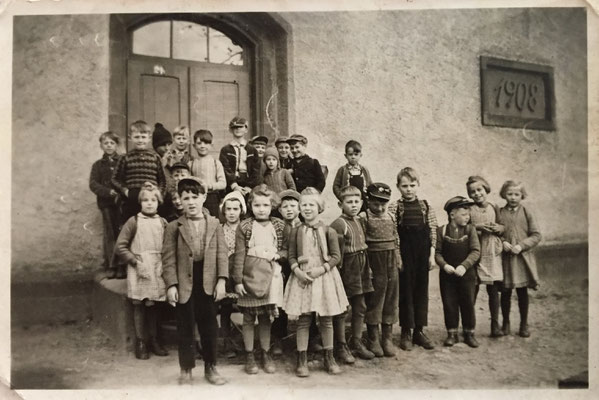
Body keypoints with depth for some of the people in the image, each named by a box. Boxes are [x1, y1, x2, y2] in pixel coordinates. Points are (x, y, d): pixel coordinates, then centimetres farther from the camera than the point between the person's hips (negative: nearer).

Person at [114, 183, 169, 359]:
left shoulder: (162, 222, 7)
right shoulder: (133, 222, -3)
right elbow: (120, 247, -4)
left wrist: (164, 263, -2)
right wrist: (135, 261, -11)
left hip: (157, 270, 3)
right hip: (138, 271, -3)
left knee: (153, 306, 9)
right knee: (139, 306, 3)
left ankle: (154, 341, 22)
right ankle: (140, 343, 15)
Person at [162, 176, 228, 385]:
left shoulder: (214, 224, 5)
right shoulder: (174, 227, 0)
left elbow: (221, 254, 1)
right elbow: (169, 258, -3)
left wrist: (221, 280, -7)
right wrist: (171, 285, -11)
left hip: (208, 284, 1)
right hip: (184, 284, -1)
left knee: (209, 327, 10)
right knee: (185, 328, 9)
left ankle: (210, 368, 26)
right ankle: (186, 370, 24)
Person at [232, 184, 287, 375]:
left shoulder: (279, 226, 5)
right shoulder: (244, 226, -3)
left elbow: (287, 250, 10)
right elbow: (239, 255, -5)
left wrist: (277, 255, -11)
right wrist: (238, 280, -8)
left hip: (270, 277, 2)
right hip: (250, 277, -2)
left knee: (266, 317, 12)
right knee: (249, 318, 7)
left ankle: (266, 354, 25)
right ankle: (249, 355, 20)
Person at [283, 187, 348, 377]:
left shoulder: (328, 231, -2)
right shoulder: (296, 231, 3)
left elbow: (336, 256, -2)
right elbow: (291, 256, 4)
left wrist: (321, 269, -15)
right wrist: (297, 271, -14)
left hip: (324, 277, 0)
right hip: (302, 278, 1)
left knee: (326, 320, 9)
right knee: (303, 320, 3)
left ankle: (329, 358, 24)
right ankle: (302, 360, 16)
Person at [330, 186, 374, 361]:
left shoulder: (360, 222, 11)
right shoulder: (338, 224, -15)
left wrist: (368, 270, 17)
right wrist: (337, 270, -18)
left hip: (361, 270, 8)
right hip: (345, 270, -8)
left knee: (360, 308, 15)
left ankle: (356, 343, 29)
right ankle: (341, 347, 16)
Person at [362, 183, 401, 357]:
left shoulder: (391, 217, 8)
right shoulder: (364, 218, -8)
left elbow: (396, 240, 15)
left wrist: (398, 261, 11)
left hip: (391, 264, 5)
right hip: (374, 263, -5)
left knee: (391, 300, 10)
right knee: (374, 301, 4)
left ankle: (388, 338, 22)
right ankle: (373, 339, 17)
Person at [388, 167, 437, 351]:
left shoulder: (425, 206, 5)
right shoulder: (394, 207, -3)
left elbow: (432, 232, 6)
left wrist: (432, 254, 1)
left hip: (422, 253, 3)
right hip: (404, 252, -3)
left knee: (422, 291, 9)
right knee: (405, 291, 3)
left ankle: (419, 331, 21)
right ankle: (406, 332, 15)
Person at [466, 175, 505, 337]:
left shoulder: (494, 208, 9)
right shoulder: (469, 209, -1)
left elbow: (503, 228, 14)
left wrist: (498, 228, -7)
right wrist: (478, 227, -18)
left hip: (493, 253, 2)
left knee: (493, 289, 3)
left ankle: (495, 325, 13)